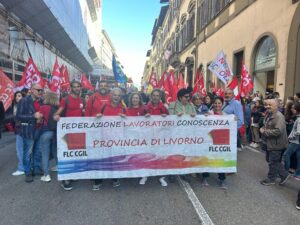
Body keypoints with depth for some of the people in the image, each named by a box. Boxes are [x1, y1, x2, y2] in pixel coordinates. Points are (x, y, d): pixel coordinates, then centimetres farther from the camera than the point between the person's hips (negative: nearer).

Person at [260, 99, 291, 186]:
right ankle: (284, 175, 35)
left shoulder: (279, 116, -23)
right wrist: (262, 128, 4)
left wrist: (264, 132, -23)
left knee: (273, 162, 6)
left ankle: (271, 179, 24)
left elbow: (278, 131, -32)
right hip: (269, 143, 10)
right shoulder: (269, 115, 9)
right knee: (270, 160, 20)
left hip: (276, 144, -10)